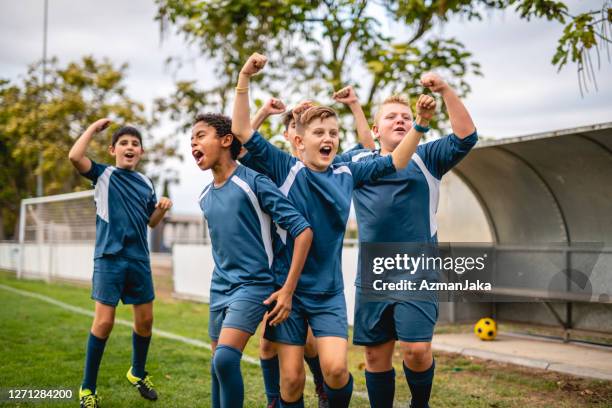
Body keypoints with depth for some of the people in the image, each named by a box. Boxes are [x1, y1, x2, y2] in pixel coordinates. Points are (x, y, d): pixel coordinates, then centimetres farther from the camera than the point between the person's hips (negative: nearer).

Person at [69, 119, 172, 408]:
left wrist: (163, 207, -1)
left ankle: (138, 373, 33)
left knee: (145, 320, 10)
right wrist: (95, 127, -7)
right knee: (104, 322, -7)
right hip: (109, 257, -5)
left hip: (139, 259, 5)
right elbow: (74, 156, -19)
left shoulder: (146, 183, 12)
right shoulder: (103, 175, 0)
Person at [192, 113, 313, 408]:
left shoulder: (253, 182, -12)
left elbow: (302, 230, -14)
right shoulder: (205, 197, 9)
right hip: (219, 288, 7)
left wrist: (288, 289, -17)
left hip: (253, 285, -7)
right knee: (218, 364, 9)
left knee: (225, 358, -22)